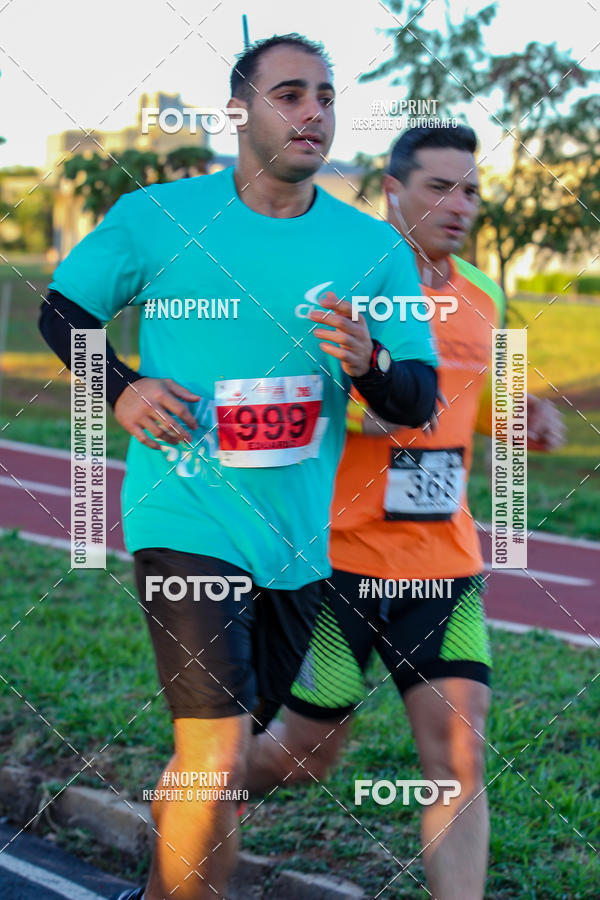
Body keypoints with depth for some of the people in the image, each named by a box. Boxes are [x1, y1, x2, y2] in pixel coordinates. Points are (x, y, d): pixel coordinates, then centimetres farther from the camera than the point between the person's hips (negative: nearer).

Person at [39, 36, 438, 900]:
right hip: (187, 522, -4)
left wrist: (369, 362, -21)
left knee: (220, 746, 18)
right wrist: (119, 390, -9)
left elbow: (420, 400, 1)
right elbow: (61, 310, 9)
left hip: (299, 539, 4)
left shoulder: (375, 248, 1)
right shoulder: (156, 216, -4)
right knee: (216, 760, -16)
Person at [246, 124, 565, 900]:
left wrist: (515, 415, 4)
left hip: (443, 563, 5)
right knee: (305, 753, 8)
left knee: (458, 754, -6)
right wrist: (357, 410, -28)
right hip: (340, 556, -5)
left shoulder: (482, 296, 10)